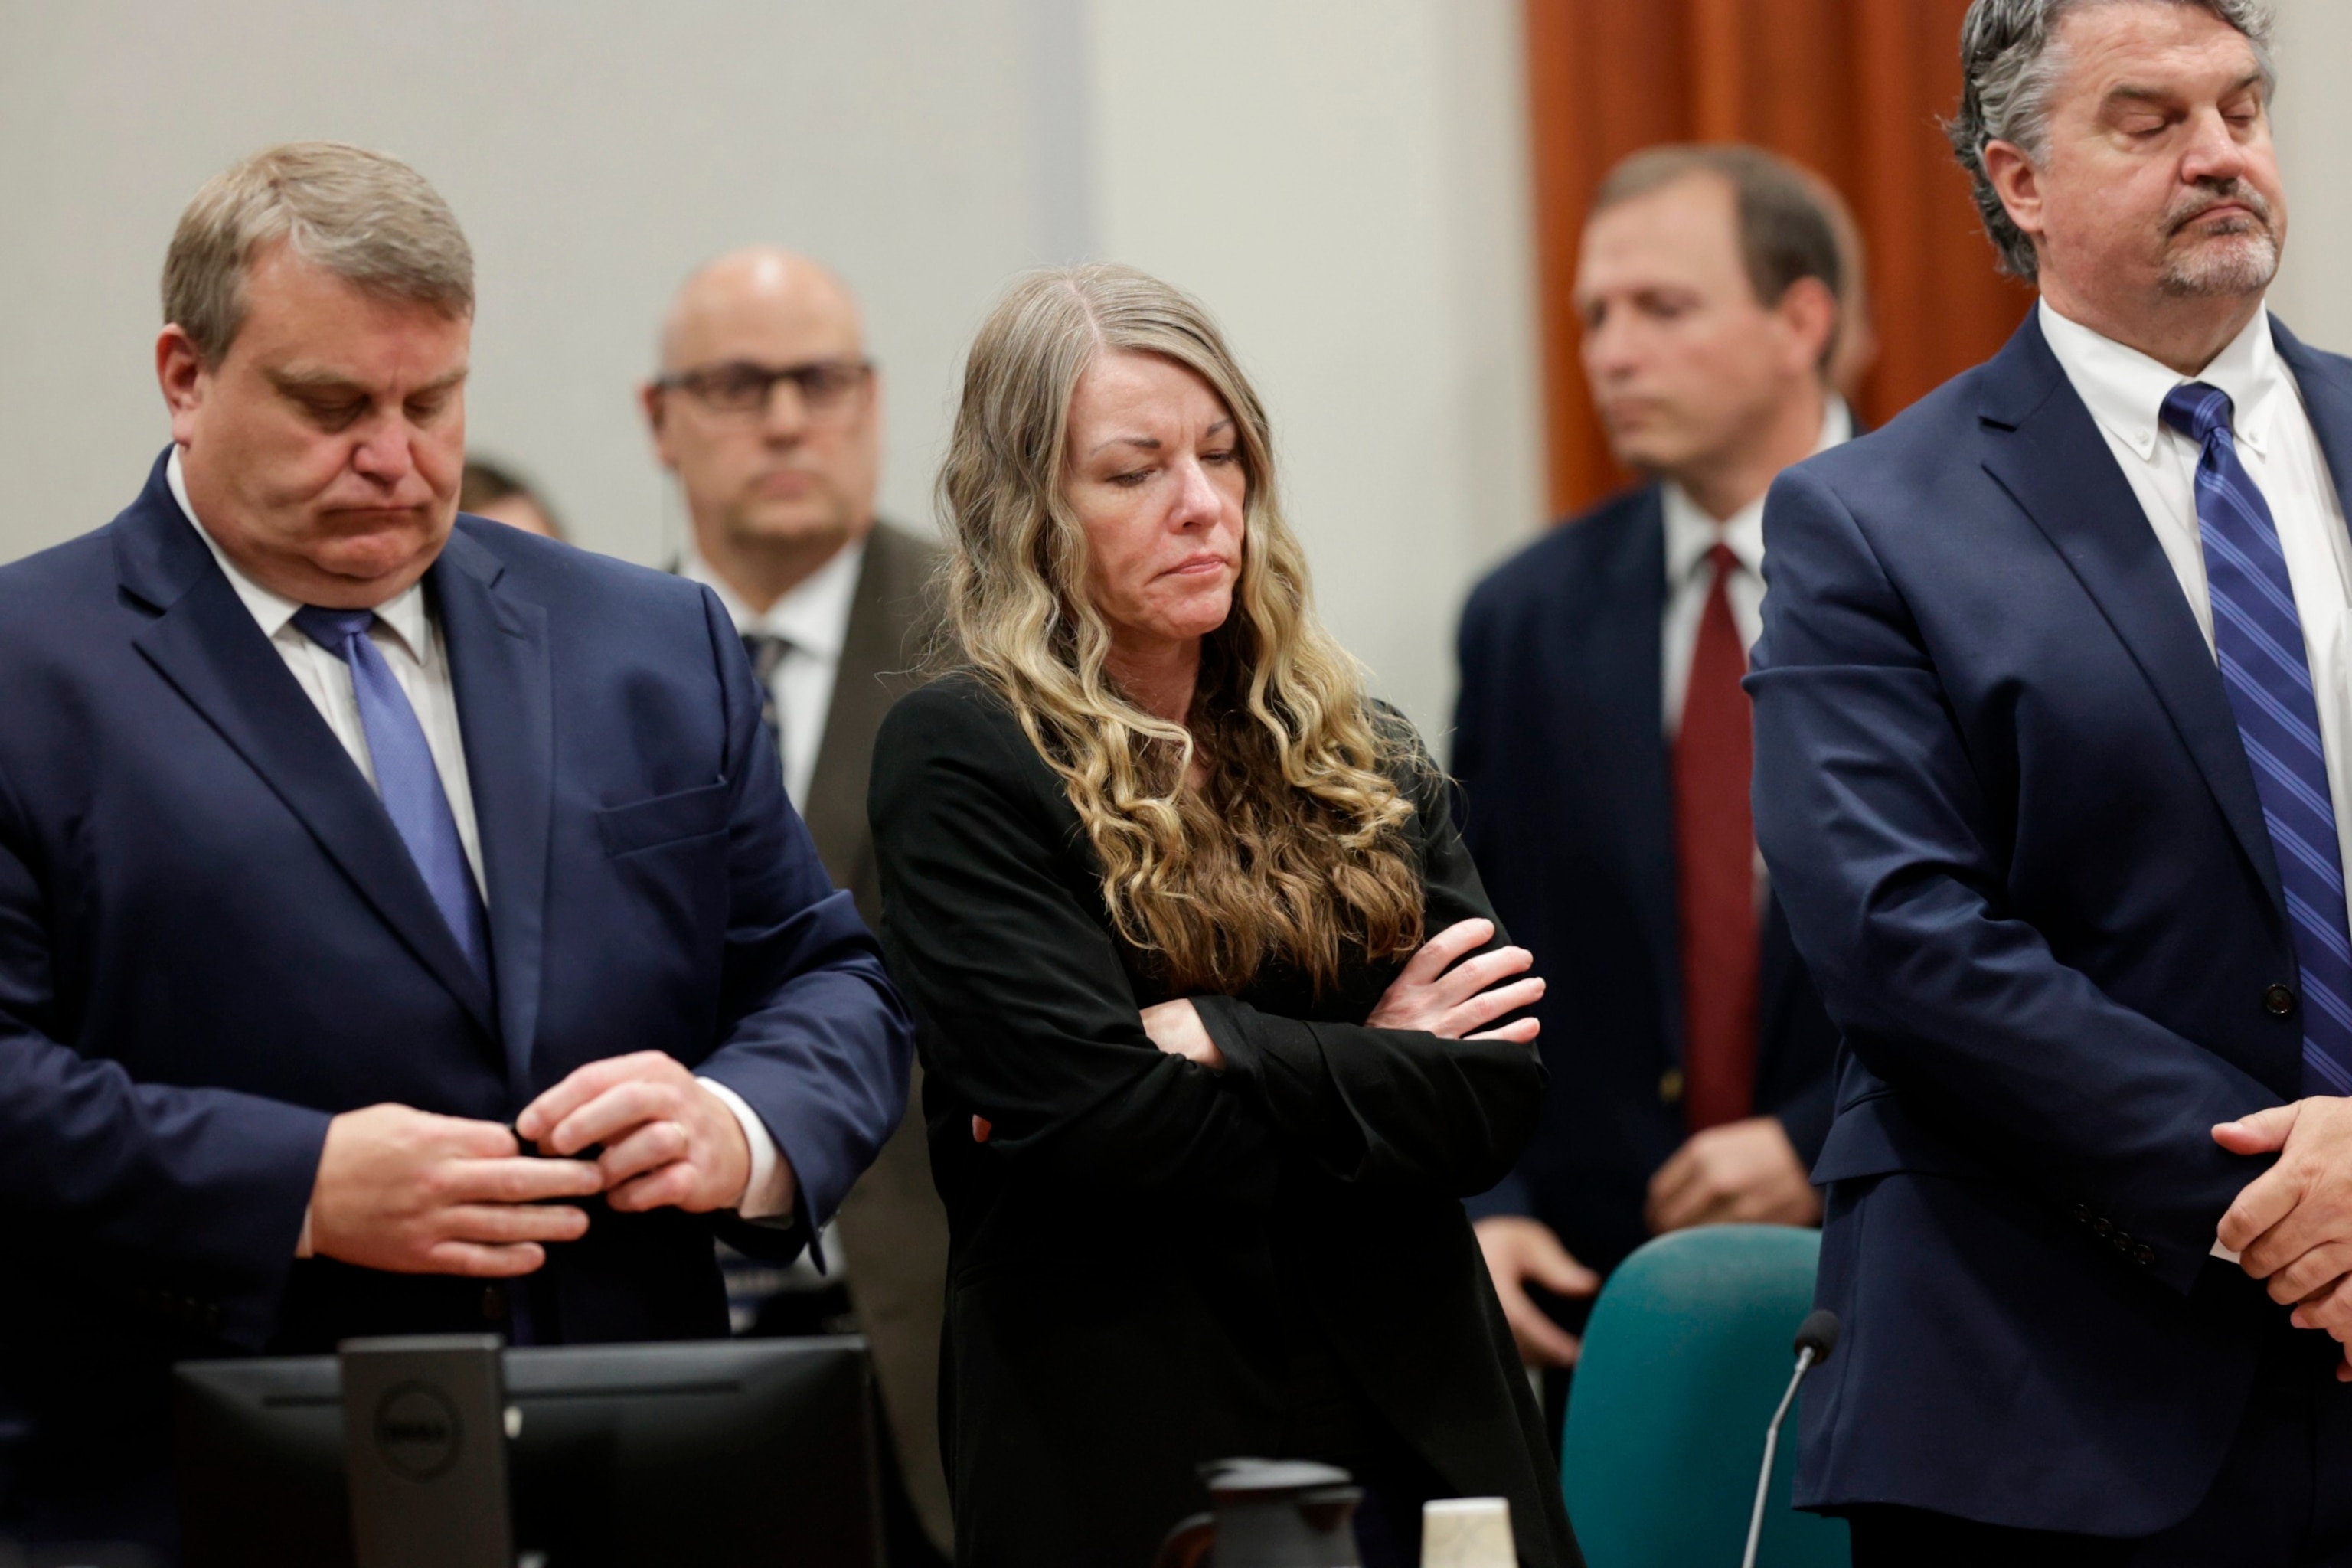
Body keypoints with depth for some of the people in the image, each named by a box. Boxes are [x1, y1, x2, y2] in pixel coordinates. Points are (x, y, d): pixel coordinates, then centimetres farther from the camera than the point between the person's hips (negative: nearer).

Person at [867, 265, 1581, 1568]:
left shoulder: (1356, 753, 11)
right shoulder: (957, 762, -5)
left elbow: (1501, 1091, -1)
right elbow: (1088, 1119, -16)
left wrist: (1222, 1046, -12)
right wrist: (1377, 1074, -6)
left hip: (1419, 1436, 5)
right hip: (1134, 1461, -4)